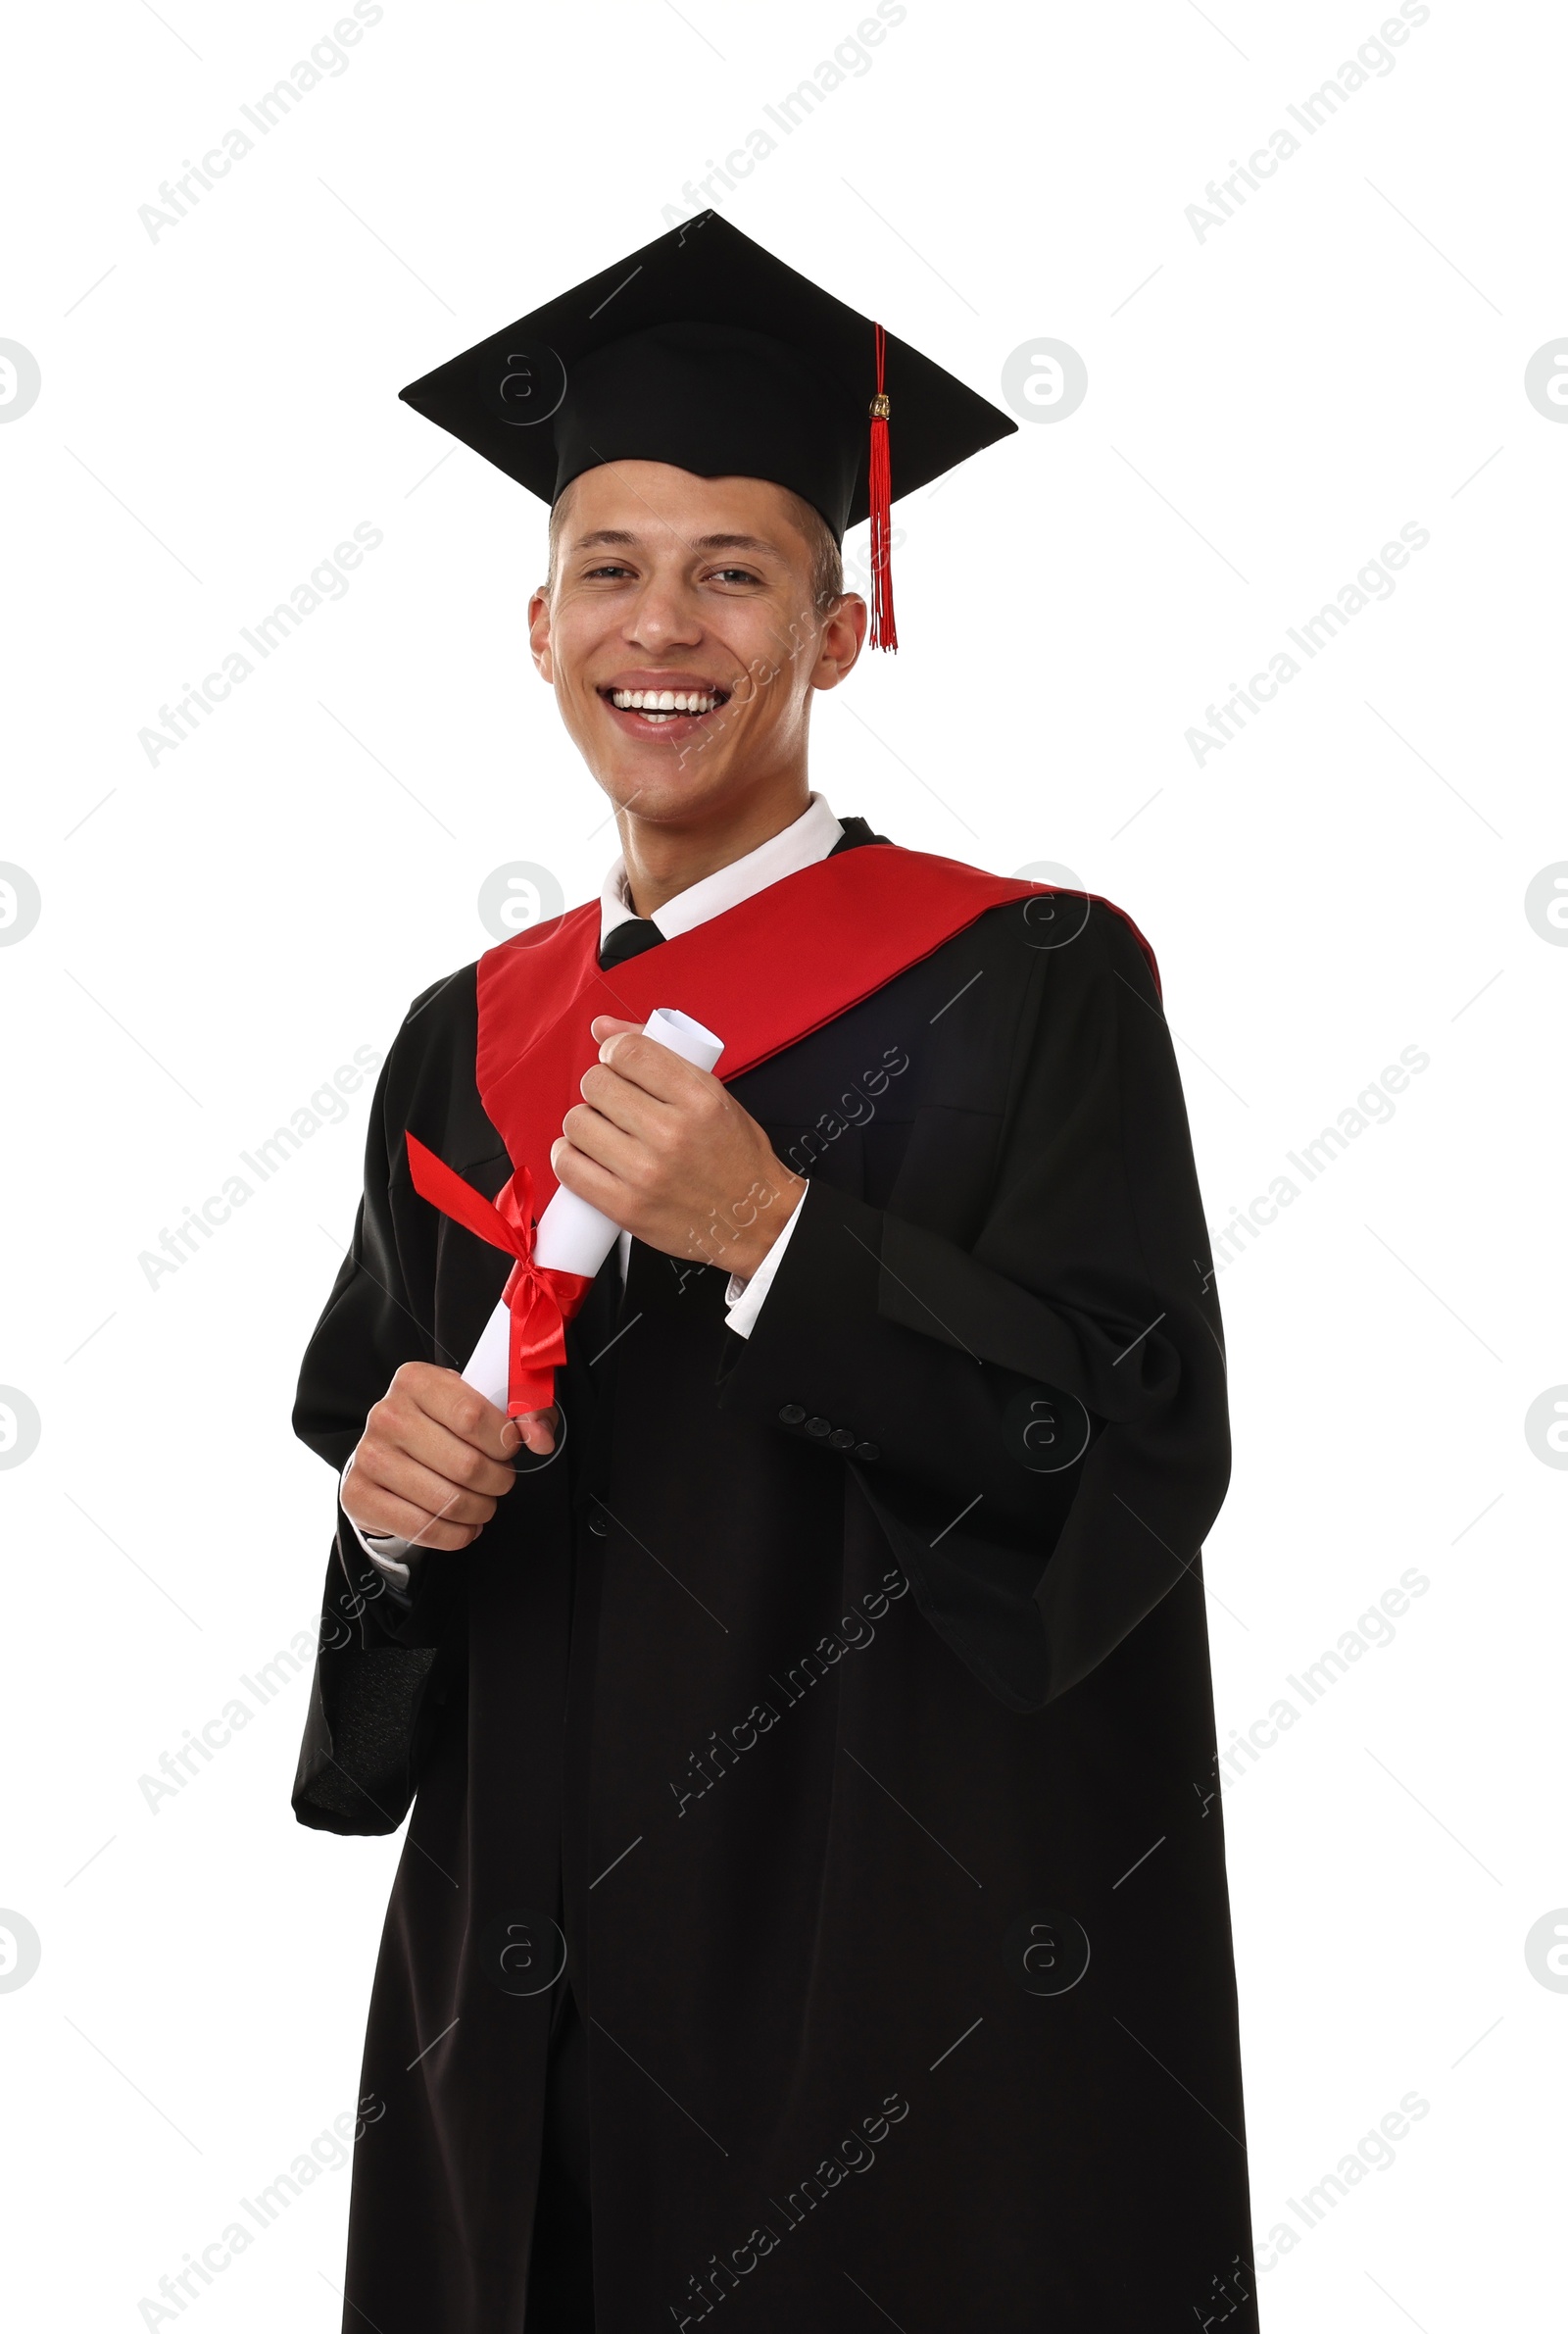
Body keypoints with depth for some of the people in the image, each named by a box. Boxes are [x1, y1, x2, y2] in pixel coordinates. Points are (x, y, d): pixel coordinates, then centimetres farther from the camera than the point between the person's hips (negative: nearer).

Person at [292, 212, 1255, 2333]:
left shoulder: (1026, 987, -8)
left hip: (913, 1959, -4)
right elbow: (360, 1425, 14)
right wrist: (392, 1493, -8)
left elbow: (1141, 1457, -14)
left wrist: (773, 1239, -23)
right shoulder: (468, 1040, 8)